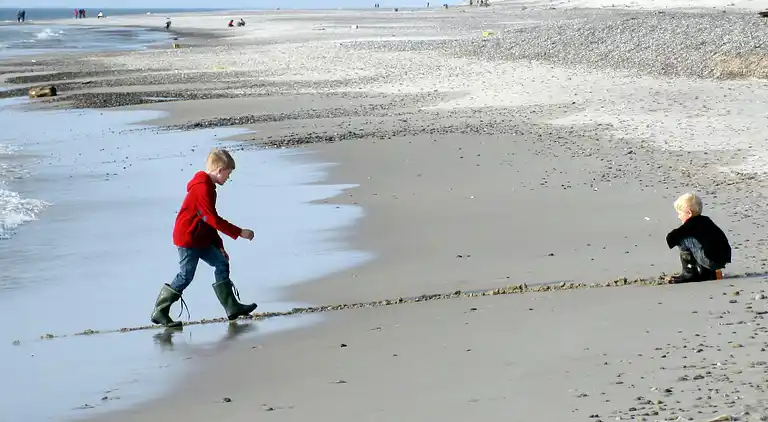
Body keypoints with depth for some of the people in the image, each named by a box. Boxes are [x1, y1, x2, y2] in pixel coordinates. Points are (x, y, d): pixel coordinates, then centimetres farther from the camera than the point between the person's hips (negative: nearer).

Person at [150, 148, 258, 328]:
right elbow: (213, 219, -23)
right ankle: (159, 312, 4)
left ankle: (232, 307, 6)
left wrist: (218, 245, 17)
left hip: (201, 239, 10)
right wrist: (239, 232, -19)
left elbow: (209, 221, 19)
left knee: (222, 264, 6)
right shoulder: (203, 188, -20)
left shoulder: (208, 187, 13)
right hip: (187, 239, -10)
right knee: (185, 276, -5)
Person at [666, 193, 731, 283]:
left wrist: (670, 238, 11)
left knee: (683, 239, -2)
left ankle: (689, 274, 3)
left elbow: (671, 237, -10)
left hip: (712, 260, -9)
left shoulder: (692, 224, -7)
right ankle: (706, 273, 23)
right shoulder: (705, 220, 19)